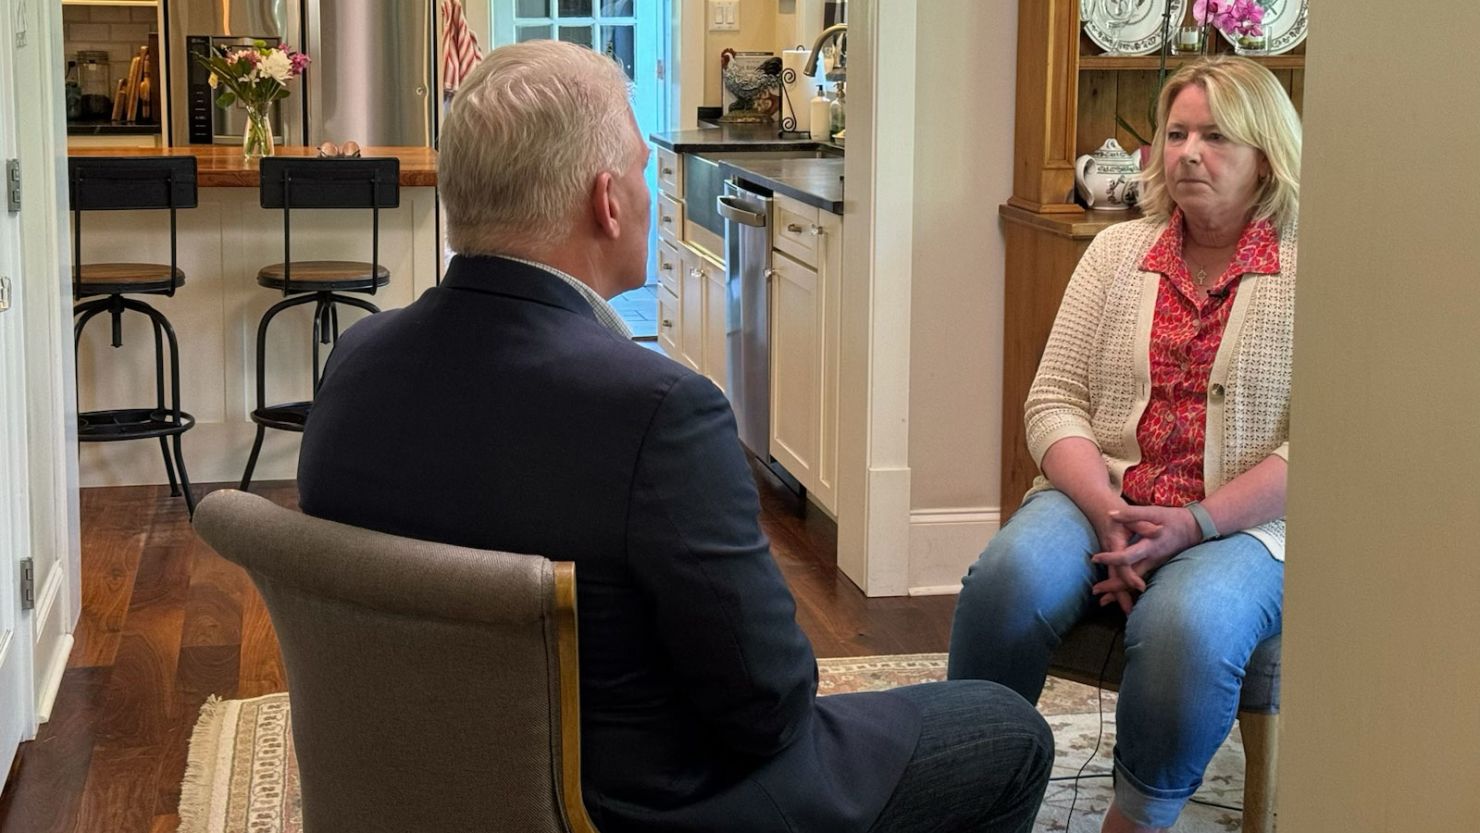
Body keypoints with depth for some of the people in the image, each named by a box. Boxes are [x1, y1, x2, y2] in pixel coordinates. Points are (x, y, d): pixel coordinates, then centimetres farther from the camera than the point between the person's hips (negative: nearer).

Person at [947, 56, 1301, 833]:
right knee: (1008, 578, -28)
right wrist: (1107, 514, -12)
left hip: (1238, 524, -3)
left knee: (1186, 624, -35)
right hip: (1100, 496, 3)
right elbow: (1054, 400, 5)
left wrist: (1195, 523, -18)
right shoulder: (1117, 251, 11)